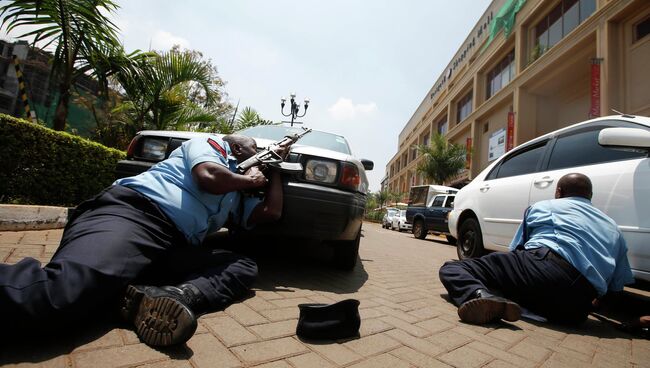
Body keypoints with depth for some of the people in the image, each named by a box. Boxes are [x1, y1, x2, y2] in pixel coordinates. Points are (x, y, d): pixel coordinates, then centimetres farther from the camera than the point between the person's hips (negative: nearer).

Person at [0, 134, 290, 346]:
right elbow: (209, 176, -8)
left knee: (245, 267, -11)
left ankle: (179, 295, -35)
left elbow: (271, 212, 26)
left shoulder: (237, 198, 34)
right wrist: (249, 180, 12)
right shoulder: (211, 143, 14)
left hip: (173, 247, 8)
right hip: (133, 210, -7)